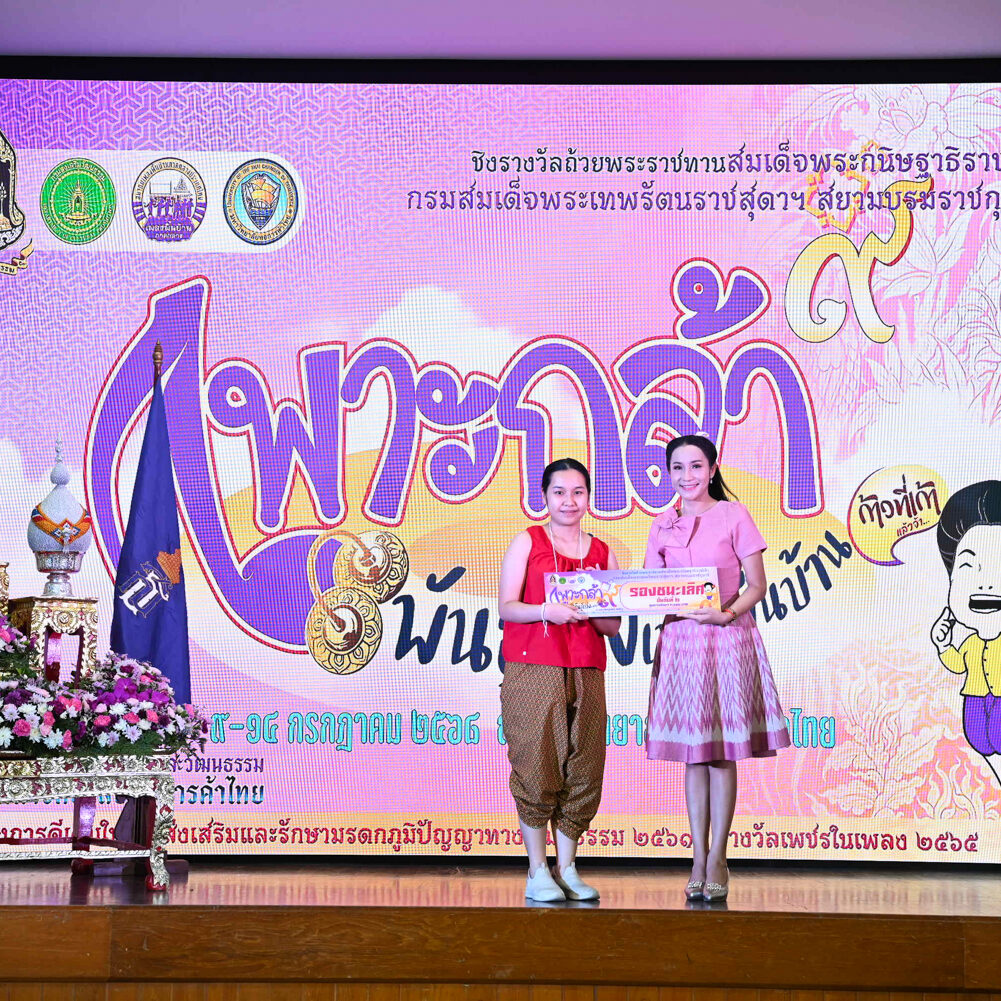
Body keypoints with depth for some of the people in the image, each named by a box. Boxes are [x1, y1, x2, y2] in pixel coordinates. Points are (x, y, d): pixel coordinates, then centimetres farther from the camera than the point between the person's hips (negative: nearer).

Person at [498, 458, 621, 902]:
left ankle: (567, 869, 13)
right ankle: (537, 872, 4)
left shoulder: (602, 553, 16)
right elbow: (506, 606, -3)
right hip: (533, 670, -4)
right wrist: (546, 610, -20)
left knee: (583, 771, 2)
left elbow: (613, 627, 14)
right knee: (536, 768, -5)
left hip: (586, 673, 4)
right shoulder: (527, 541, 7)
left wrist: (595, 611, -8)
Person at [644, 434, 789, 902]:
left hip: (727, 640, -3)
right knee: (693, 752, 6)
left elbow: (757, 587, -3)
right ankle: (698, 858, 12)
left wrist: (726, 614, -19)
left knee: (722, 753, -1)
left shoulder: (733, 515, -2)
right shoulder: (662, 526, 10)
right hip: (679, 640, 4)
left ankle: (717, 859, 5)